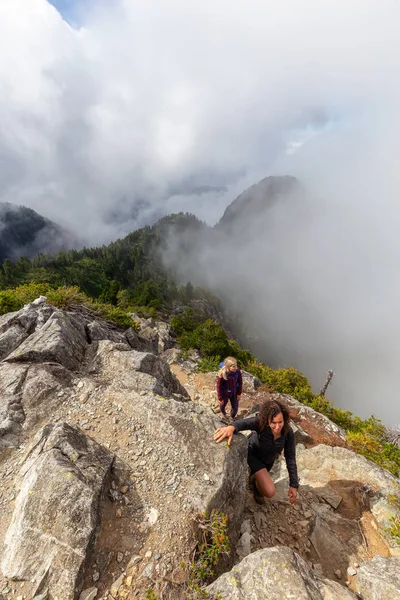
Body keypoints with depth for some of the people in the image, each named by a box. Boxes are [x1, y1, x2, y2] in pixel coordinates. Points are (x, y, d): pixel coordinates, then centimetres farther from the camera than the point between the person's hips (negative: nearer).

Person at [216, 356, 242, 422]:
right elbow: (219, 387, -20)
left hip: (234, 393, 2)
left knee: (235, 408, 15)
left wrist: (239, 393, 2)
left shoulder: (238, 372, -24)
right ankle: (224, 413, 64)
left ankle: (232, 417, 51)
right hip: (225, 394, -2)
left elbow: (240, 383, -6)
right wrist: (220, 398, -11)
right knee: (223, 405, 26)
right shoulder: (221, 374, -34)